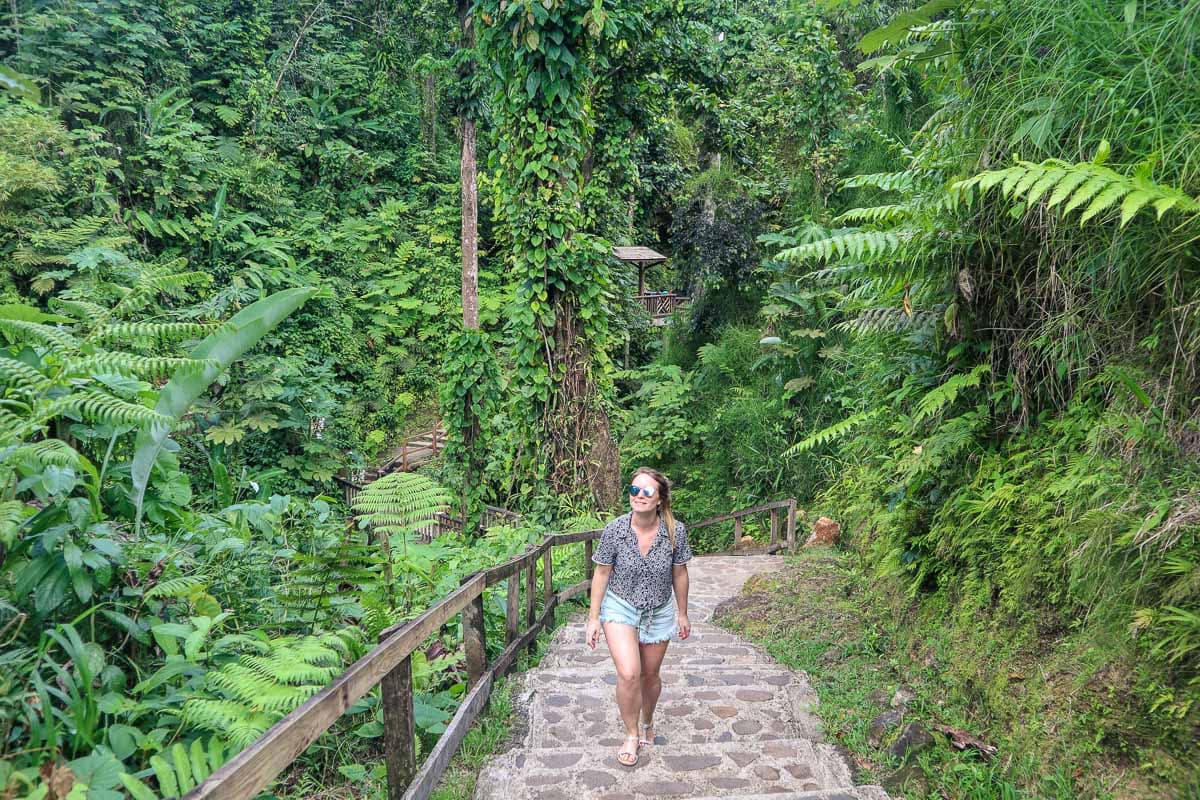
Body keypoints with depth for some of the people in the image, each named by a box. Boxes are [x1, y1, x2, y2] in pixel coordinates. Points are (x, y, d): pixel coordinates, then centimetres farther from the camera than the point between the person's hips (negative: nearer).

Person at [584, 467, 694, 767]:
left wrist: (682, 613, 8)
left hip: (658, 612, 2)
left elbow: (679, 573, -2)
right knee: (628, 674, -18)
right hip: (620, 607, -2)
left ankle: (647, 722, 47)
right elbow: (601, 574, -8)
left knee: (650, 675, 16)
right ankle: (631, 735, 7)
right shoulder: (615, 530, -20)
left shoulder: (675, 531, -18)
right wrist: (593, 618, -4)